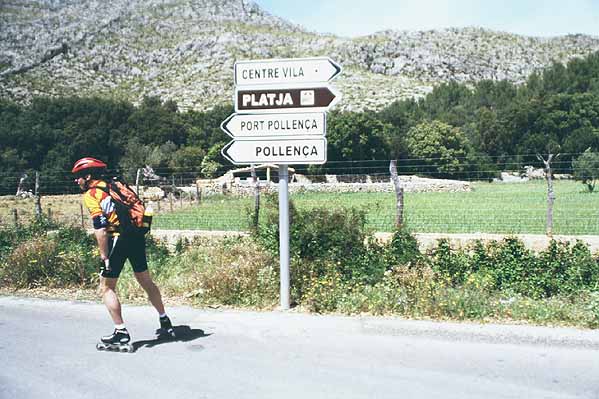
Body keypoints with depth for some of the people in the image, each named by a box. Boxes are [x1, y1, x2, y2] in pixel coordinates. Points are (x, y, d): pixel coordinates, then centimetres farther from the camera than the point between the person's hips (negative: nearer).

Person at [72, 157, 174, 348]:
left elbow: (100, 228, -16)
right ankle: (165, 322, 30)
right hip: (137, 235, 7)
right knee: (146, 281, 20)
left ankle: (121, 332, 5)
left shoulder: (91, 194, -5)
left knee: (106, 288, 6)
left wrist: (104, 256, -15)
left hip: (119, 238, -7)